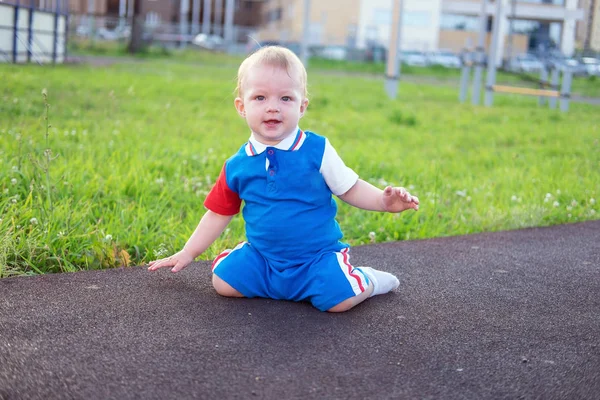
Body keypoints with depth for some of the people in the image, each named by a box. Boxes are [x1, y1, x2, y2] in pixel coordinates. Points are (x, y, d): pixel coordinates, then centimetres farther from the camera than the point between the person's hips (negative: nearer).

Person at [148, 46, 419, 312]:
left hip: (317, 255, -3)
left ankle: (366, 281, 10)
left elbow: (350, 189, -1)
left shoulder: (317, 150, -9)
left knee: (339, 298, -25)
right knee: (222, 280, -14)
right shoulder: (237, 165, -1)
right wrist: (187, 254, 11)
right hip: (262, 258, 4)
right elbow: (218, 214, 10)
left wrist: (384, 201, -20)